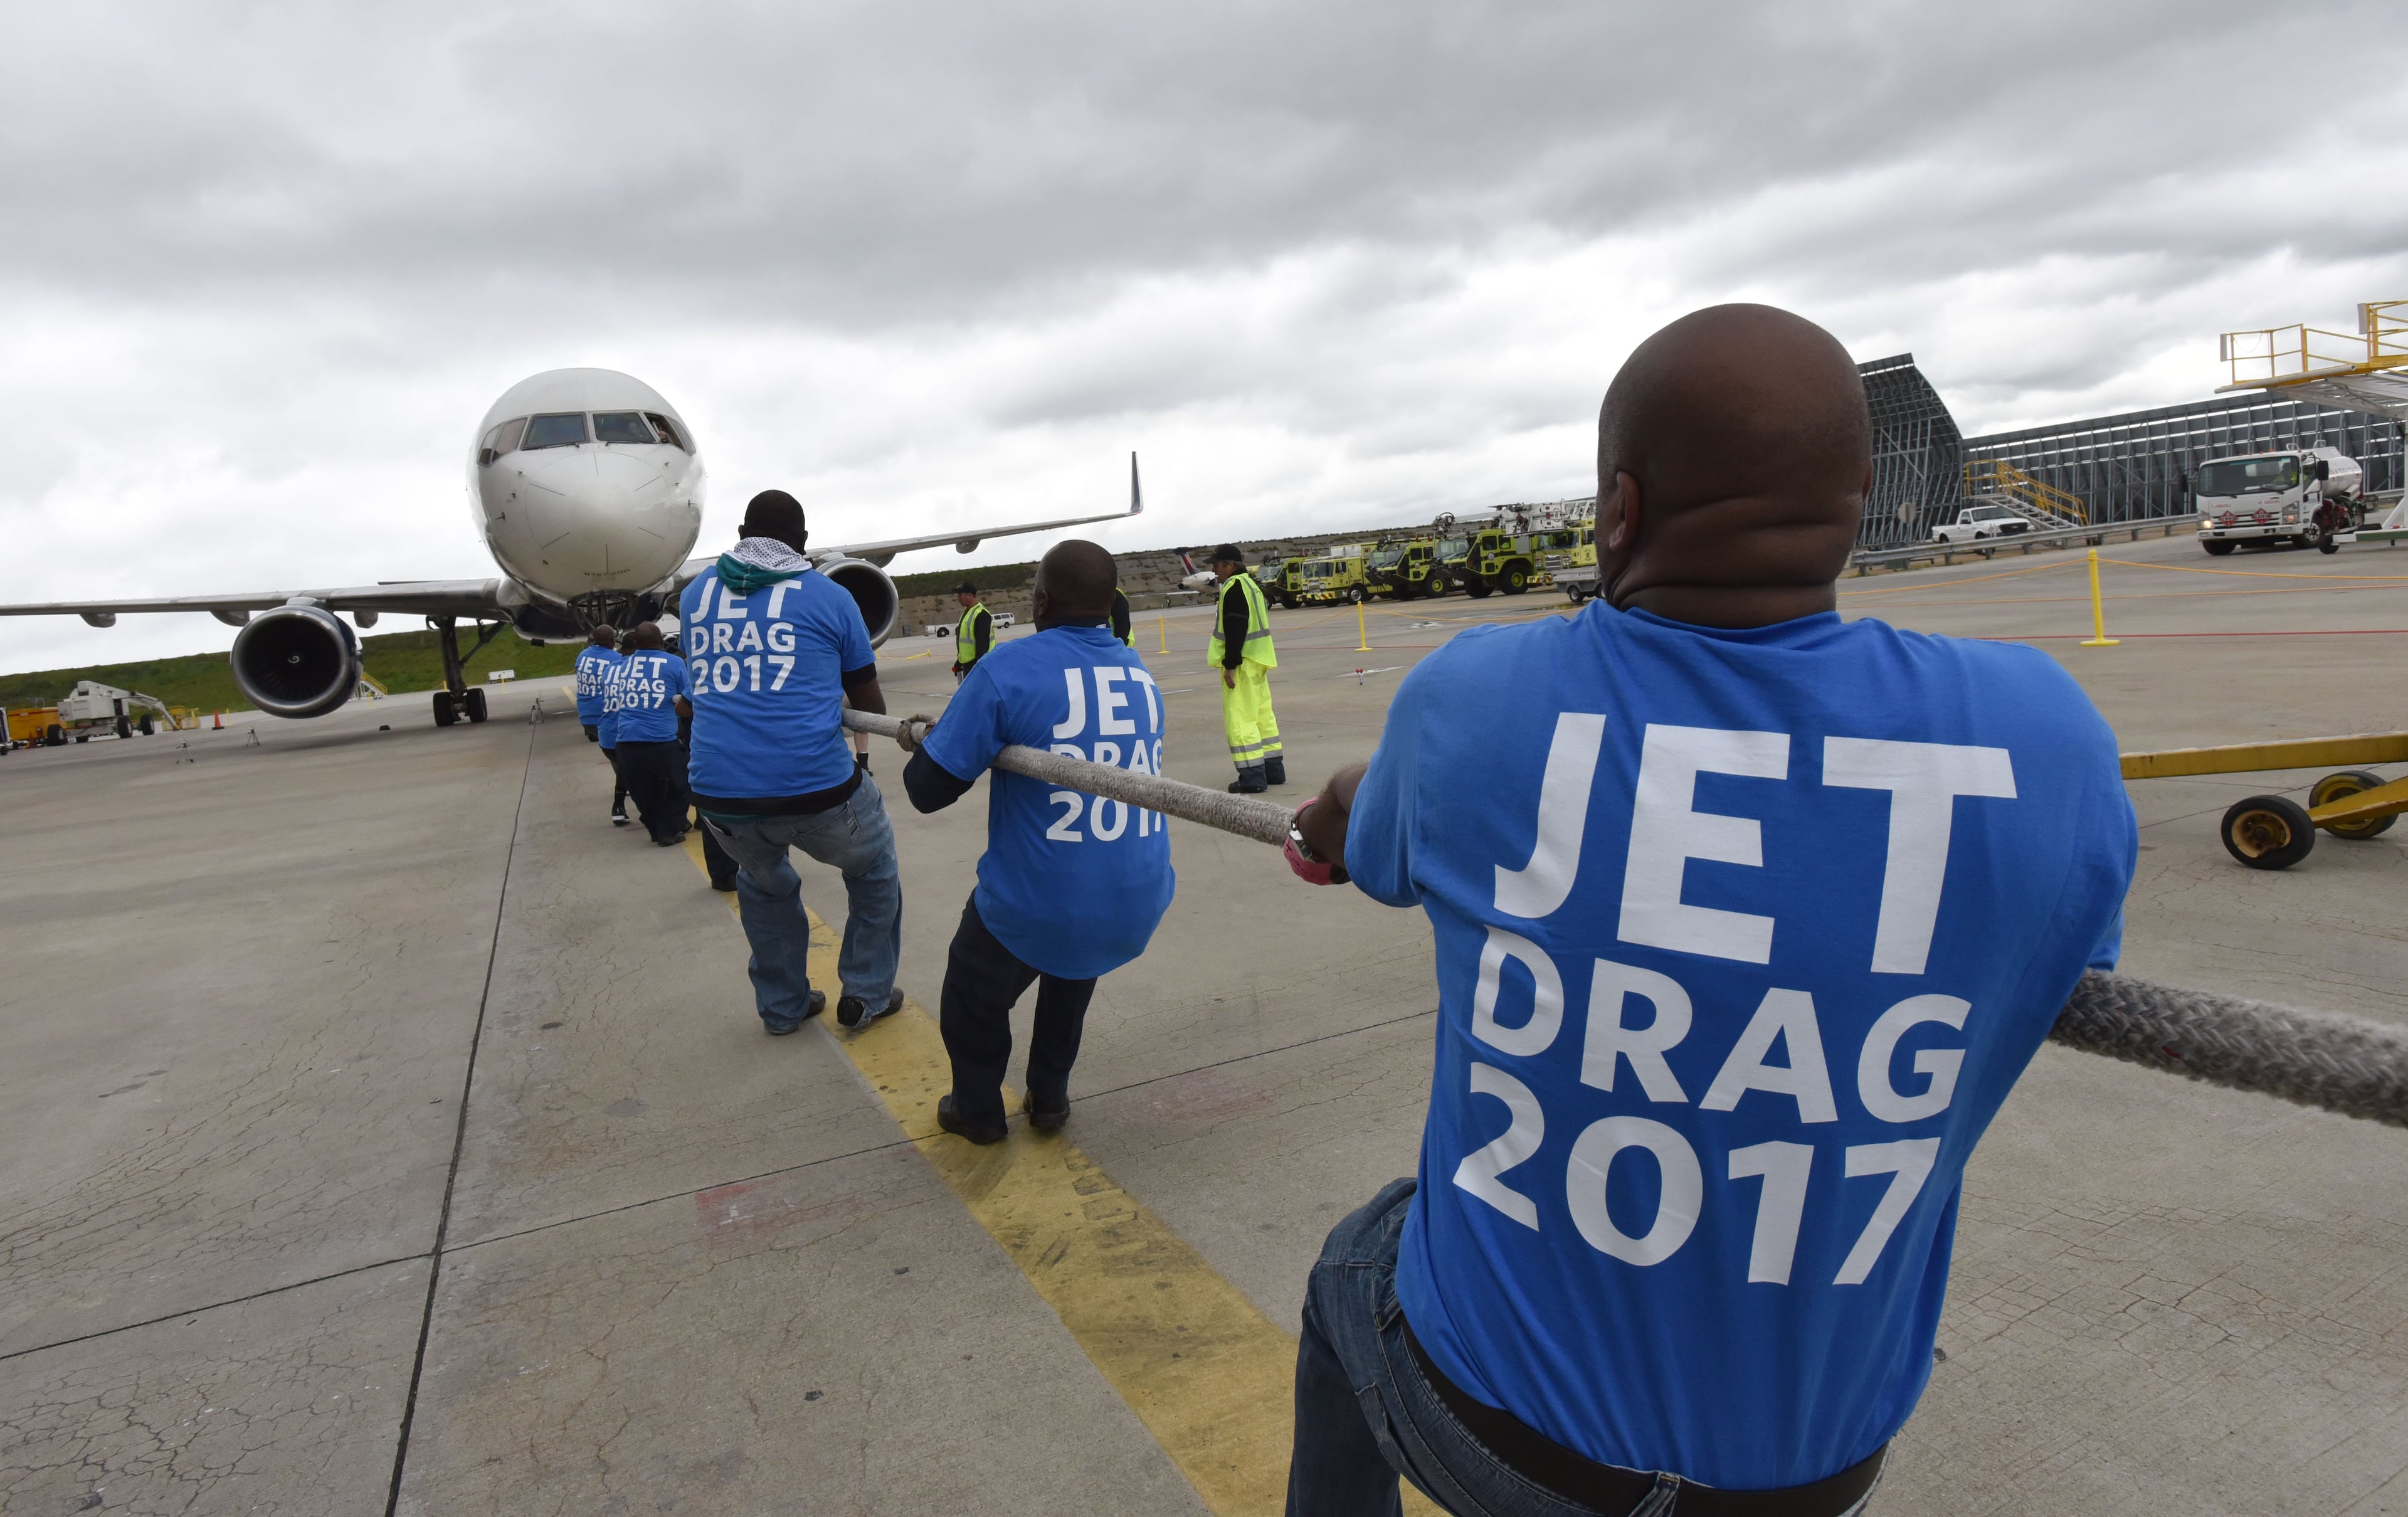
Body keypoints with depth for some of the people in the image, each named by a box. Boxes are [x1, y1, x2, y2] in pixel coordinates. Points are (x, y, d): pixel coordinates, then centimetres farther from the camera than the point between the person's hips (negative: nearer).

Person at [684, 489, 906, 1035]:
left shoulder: (695, 594, 13)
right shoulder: (829, 596, 4)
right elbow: (870, 703, 10)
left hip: (720, 795, 4)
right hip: (816, 790, -3)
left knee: (764, 884, 34)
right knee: (873, 867, 27)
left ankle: (782, 1006, 41)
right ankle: (866, 994, 32)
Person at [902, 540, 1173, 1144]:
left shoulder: (1008, 669, -14)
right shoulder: (1142, 675, 4)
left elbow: (929, 789, -12)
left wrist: (923, 744, 13)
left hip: (1036, 909, -5)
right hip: (1137, 906, 5)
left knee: (975, 995, 27)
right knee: (1073, 970, 37)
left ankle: (978, 1111, 46)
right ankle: (1050, 1099, 46)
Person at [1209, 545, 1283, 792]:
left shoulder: (1234, 588, -14)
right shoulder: (1251, 584, 16)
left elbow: (1235, 629, -21)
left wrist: (1230, 665, -22)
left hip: (1241, 663, -10)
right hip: (1257, 661, 10)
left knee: (1239, 719, -7)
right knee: (1262, 715, 15)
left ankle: (1252, 777, -8)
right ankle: (1273, 770, 21)